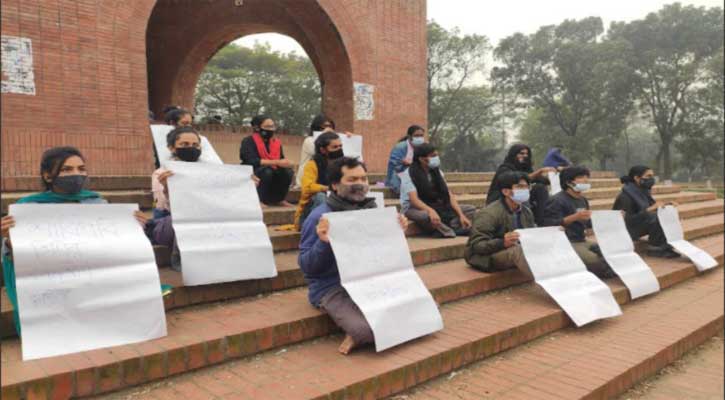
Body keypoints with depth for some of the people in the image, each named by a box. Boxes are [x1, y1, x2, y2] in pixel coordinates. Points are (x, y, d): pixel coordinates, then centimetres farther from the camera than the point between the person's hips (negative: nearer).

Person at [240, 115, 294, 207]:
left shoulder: (277, 142, 4)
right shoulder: (248, 141, -13)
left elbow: (281, 160, 5)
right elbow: (252, 161, -26)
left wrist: (286, 163, -22)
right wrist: (277, 162, -32)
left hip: (271, 175, 6)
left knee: (288, 171, -16)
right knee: (267, 171, -34)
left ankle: (278, 199, -1)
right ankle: (259, 199, -22)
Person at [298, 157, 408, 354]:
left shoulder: (370, 210, 8)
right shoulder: (319, 217, -13)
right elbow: (305, 266, -14)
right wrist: (323, 242, -31)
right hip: (333, 288, -7)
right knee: (366, 328, -32)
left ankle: (359, 337, 4)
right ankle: (362, 334, 3)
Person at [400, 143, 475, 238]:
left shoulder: (437, 172, 5)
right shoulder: (408, 174, -13)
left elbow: (449, 195, 1)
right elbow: (414, 199, -27)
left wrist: (461, 215, -14)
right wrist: (431, 211, -45)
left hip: (436, 207, 7)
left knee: (471, 209, -7)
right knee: (424, 215, -43)